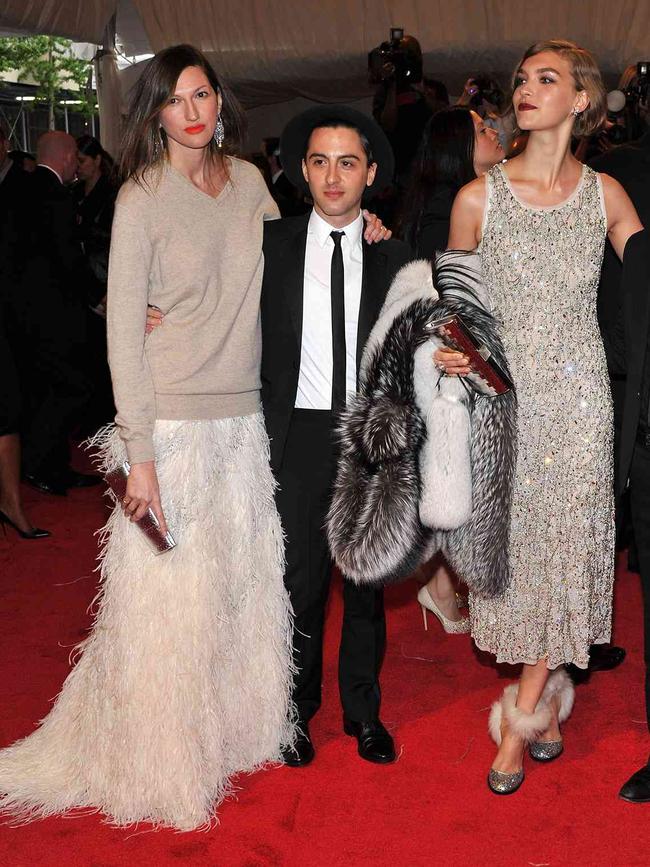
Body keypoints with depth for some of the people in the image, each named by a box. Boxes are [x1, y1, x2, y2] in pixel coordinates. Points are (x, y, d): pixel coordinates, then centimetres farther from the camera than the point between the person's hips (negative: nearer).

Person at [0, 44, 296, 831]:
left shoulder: (248, 182, 8)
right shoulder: (142, 199, -8)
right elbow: (123, 330, -11)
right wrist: (139, 455, -14)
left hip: (243, 418, 6)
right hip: (173, 420, -5)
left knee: (244, 581, 14)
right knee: (168, 595, 3)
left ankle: (234, 725, 35)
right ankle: (158, 763, 22)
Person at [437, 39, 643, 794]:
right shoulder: (479, 198, -1)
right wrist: (448, 347, -11)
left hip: (577, 397, 1)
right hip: (502, 395, 0)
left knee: (565, 546, 2)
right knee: (514, 543, 6)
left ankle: (521, 717, 17)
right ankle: (543, 701, 28)